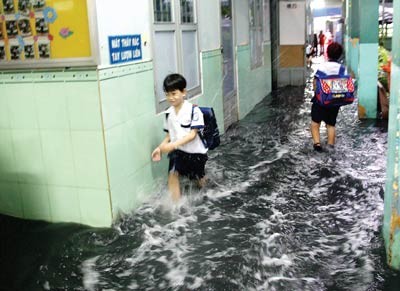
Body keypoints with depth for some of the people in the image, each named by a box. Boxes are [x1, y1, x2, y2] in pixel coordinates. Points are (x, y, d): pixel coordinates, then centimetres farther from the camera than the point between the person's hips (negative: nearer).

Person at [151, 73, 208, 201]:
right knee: (172, 174, -19)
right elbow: (169, 134, 6)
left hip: (195, 152, -3)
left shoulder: (193, 110, -20)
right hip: (178, 151, 3)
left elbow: (193, 134, -23)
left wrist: (174, 144, -32)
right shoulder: (169, 113, -2)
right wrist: (160, 148, -10)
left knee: (200, 182, 16)